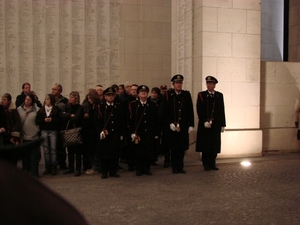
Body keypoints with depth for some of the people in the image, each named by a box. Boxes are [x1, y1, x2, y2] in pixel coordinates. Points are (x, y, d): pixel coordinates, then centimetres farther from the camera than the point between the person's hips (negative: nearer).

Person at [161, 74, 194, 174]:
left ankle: (180, 166, 18)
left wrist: (191, 125, 3)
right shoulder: (168, 95, 1)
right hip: (172, 126, -2)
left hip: (184, 126, 2)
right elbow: (165, 111, -2)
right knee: (174, 148, 3)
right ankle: (174, 167, 15)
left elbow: (190, 111, 8)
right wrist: (170, 123, -10)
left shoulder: (187, 95, 7)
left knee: (182, 147, 6)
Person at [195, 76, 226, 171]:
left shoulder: (219, 95, 10)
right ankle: (206, 164, 9)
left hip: (216, 125, 3)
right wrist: (204, 122, -14)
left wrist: (223, 124, 5)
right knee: (205, 145, 1)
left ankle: (212, 163, 16)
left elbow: (222, 111, 9)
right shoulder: (201, 95, 1)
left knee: (215, 145, 6)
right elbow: (199, 110, -5)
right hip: (204, 125, -3)